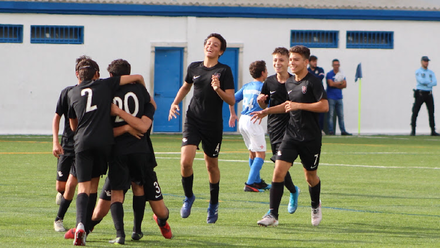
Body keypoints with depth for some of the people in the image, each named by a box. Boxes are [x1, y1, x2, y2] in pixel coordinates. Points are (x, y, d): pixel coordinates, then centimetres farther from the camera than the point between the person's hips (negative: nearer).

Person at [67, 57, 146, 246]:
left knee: (83, 187, -2)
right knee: (93, 185, 12)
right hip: (104, 141, 0)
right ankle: (85, 228, 10)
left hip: (82, 142, 0)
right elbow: (138, 77, 17)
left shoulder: (72, 93, 16)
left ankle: (81, 225, -25)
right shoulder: (105, 85, 12)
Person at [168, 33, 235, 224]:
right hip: (193, 120, 2)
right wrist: (175, 103, 13)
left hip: (213, 124, -2)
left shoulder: (224, 71, -5)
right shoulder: (194, 67, 6)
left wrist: (218, 89, -25)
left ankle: (213, 204, 29)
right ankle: (188, 197, 9)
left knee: (211, 165, 9)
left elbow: (231, 100, -9)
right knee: (186, 161, -15)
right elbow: (186, 87, 26)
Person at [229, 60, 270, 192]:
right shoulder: (263, 87, -8)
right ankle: (250, 184, -15)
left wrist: (233, 114, 28)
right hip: (253, 121, -8)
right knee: (260, 154, -6)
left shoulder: (246, 86, 13)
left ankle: (257, 181, 29)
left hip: (242, 120, 8)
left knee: (252, 152, 20)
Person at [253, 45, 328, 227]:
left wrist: (298, 105, -19)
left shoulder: (313, 82, -10)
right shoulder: (289, 83, 11)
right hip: (291, 135, 5)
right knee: (278, 172, -11)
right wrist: (266, 111, 21)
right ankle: (272, 214, -11)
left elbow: (324, 106, -17)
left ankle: (315, 206, 40)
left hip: (311, 138, -5)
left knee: (310, 176, 10)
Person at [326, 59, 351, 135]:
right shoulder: (329, 74, -1)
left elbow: (344, 85, 3)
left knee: (341, 115, 4)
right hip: (331, 97, -5)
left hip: (339, 97, 5)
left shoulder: (341, 74, 13)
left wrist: (335, 84, -9)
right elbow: (331, 84, -15)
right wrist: (340, 83, -3)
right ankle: (331, 131, -5)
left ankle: (343, 131, 7)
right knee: (331, 115, -6)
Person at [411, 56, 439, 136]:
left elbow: (435, 83, 0)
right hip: (420, 93, -4)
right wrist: (430, 81, -3)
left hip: (429, 94, 4)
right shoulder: (418, 72, 0)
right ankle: (413, 130, -1)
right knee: (415, 112, -6)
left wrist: (426, 83, -13)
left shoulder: (431, 72, 15)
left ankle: (433, 131, 3)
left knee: (431, 112, 1)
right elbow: (421, 81, -17)